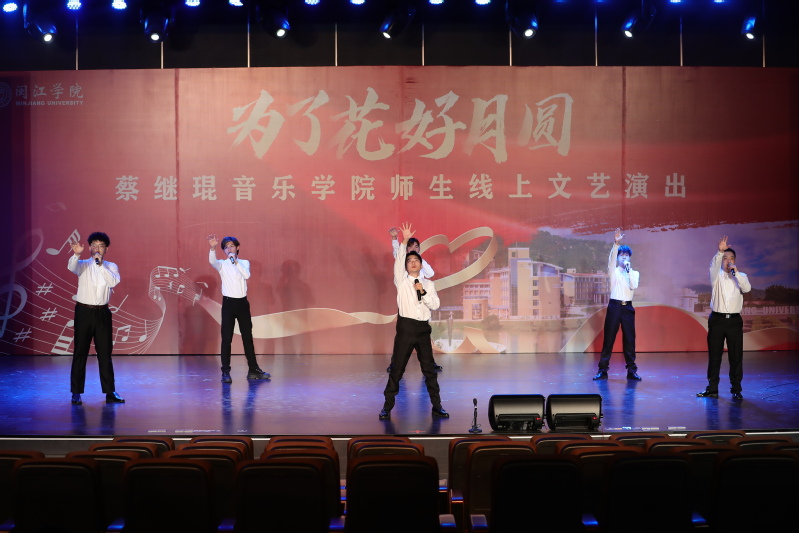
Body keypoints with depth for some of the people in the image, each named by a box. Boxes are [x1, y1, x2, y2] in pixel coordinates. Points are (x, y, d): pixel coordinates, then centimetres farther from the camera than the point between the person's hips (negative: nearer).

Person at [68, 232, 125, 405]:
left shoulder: (111, 267, 7)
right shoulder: (83, 264, 1)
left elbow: (114, 282, -12)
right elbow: (71, 267, -22)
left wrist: (101, 265, -18)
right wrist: (76, 254, -42)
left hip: (102, 313, 2)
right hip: (84, 311, -2)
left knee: (105, 353, 5)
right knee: (80, 353, 2)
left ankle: (110, 392, 10)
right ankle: (76, 393, 9)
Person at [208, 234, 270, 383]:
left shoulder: (244, 263, 8)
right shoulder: (222, 264, 2)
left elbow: (247, 275, -13)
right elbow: (212, 261, -22)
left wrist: (236, 261, -18)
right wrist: (212, 248, -39)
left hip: (242, 302, 2)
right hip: (228, 303, -2)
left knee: (247, 337, 9)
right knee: (226, 338, -4)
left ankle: (253, 370, 16)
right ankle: (225, 372, -1)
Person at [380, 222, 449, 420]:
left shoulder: (428, 284, 12)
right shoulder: (401, 281, 6)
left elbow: (435, 305, 3)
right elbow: (398, 261, -8)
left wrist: (423, 292, -9)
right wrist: (404, 242, -16)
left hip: (423, 329, 2)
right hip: (406, 327, -2)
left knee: (429, 368, 6)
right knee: (397, 368, -1)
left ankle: (436, 406, 13)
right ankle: (387, 406, 7)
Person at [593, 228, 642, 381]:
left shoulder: (634, 273, 12)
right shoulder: (613, 271, 8)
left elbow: (634, 286, -7)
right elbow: (611, 258, -12)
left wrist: (629, 269, -9)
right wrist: (615, 243, -26)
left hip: (628, 307, 1)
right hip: (614, 305, -1)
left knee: (629, 339, 2)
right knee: (609, 338, -1)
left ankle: (631, 370, 8)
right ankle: (603, 370, 2)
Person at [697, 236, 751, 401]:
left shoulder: (740, 276, 11)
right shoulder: (717, 275, 6)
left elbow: (747, 288, -8)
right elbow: (713, 265, -16)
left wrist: (736, 272, -16)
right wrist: (720, 251, -33)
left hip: (734, 320, 0)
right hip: (717, 319, 0)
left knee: (736, 356, -1)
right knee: (714, 355, 2)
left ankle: (736, 390, 5)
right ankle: (712, 389, 8)